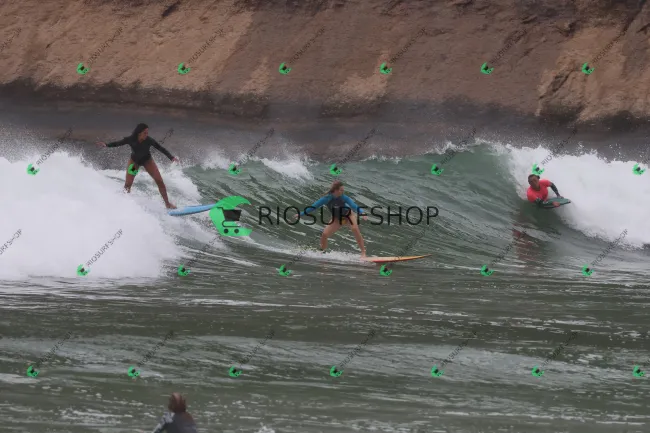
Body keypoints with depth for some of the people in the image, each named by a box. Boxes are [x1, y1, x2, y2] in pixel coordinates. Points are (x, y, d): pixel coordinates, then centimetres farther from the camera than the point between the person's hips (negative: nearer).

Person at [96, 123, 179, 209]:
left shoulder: (149, 140, -29)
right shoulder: (130, 140, -28)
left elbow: (161, 148, -22)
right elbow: (117, 143, -17)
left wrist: (171, 157, -31)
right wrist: (106, 145, -32)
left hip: (147, 160, 0)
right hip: (134, 160, 0)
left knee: (159, 180, -9)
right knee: (128, 184, -7)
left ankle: (167, 203, 1)